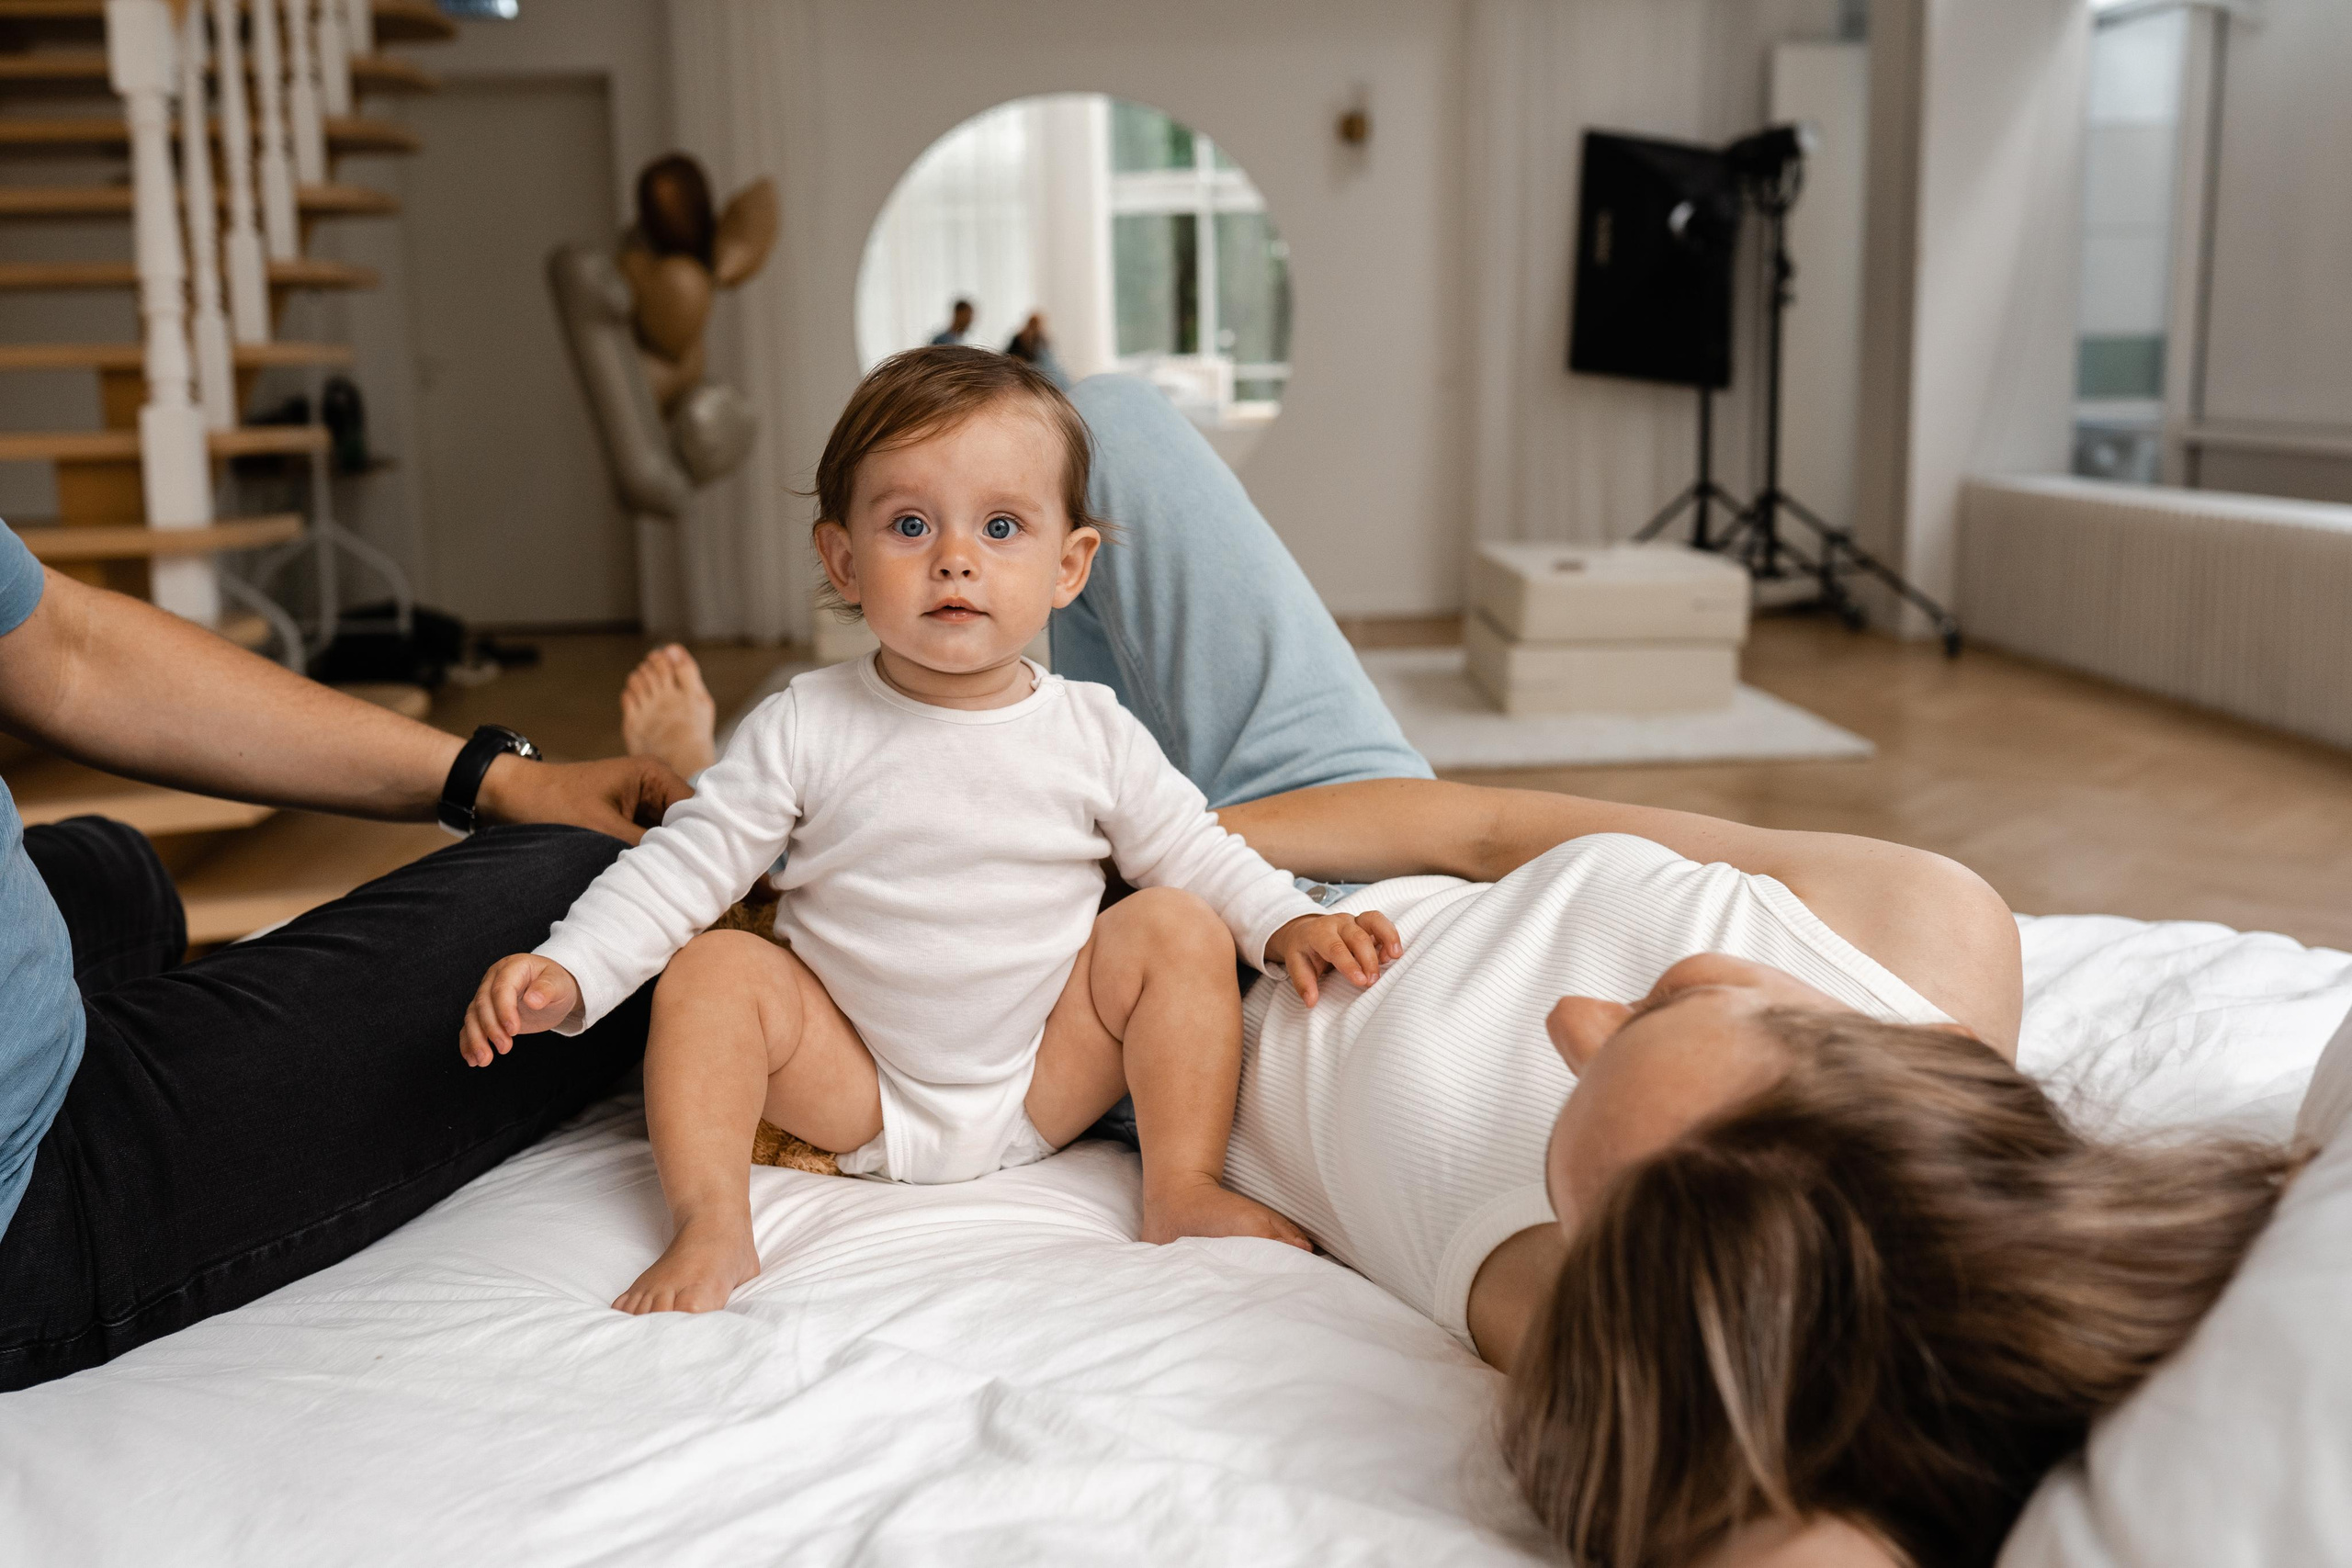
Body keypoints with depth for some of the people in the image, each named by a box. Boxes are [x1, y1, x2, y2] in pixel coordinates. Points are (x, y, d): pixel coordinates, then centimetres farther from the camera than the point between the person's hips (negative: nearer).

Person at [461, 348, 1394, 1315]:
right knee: (710, 970, -20)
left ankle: (1182, 1190, -13)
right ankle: (712, 1224, -19)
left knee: (1177, 928, -16)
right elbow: (686, 863, -7)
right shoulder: (804, 728, -9)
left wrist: (1290, 923, -12)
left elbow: (1192, 853, 5)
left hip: (1043, 1087, 1)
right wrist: (565, 973, -19)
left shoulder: (1093, 733, -5)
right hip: (854, 1087, 0)